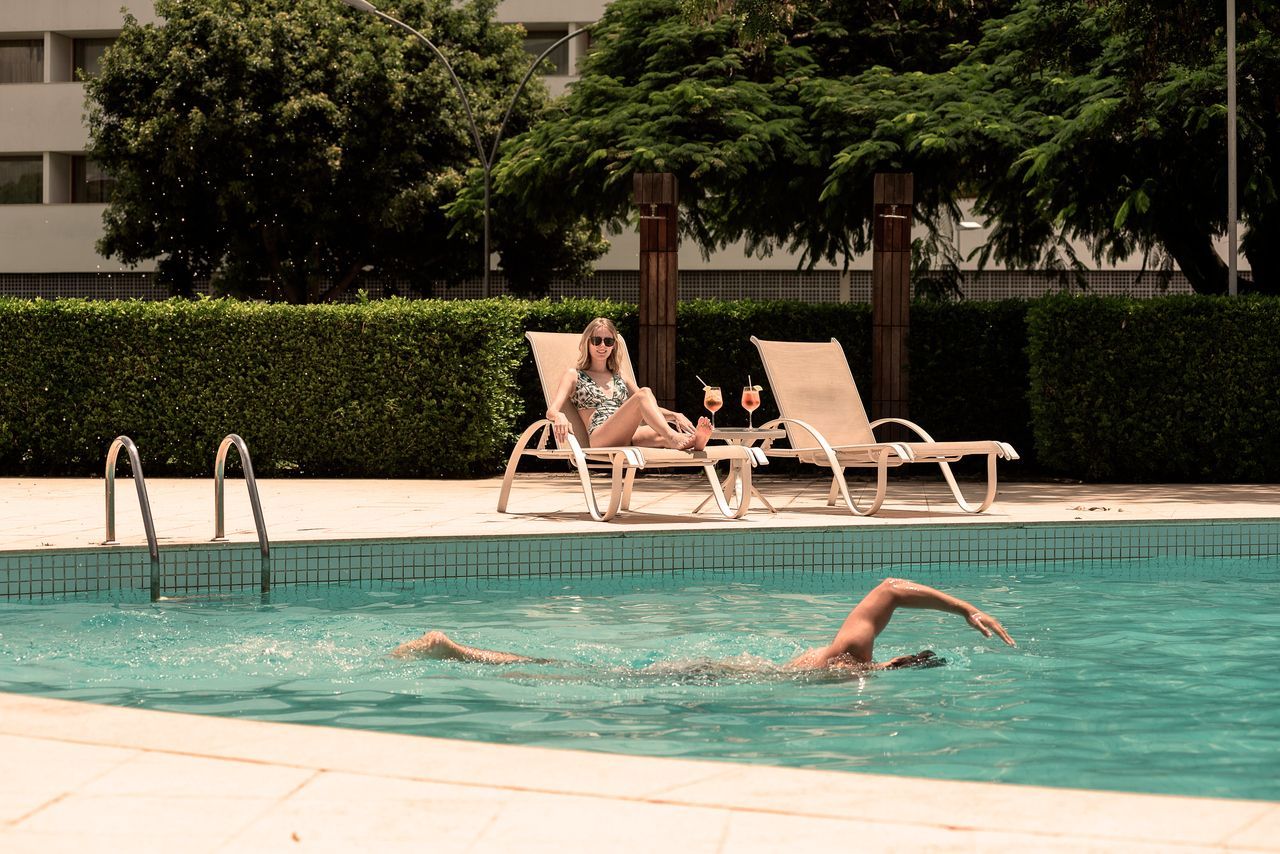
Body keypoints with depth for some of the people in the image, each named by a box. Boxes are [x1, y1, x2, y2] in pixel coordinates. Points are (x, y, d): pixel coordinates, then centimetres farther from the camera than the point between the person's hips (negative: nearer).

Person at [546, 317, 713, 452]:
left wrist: (675, 416, 6)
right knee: (644, 393, -29)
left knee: (659, 434, -34)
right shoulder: (574, 375, 19)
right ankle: (673, 438, -55)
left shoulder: (619, 378, 32)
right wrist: (560, 417, -22)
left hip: (630, 438, 4)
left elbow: (650, 409, 29)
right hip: (600, 438, -4)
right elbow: (551, 411, 5)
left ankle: (693, 441, -65)